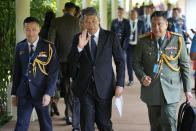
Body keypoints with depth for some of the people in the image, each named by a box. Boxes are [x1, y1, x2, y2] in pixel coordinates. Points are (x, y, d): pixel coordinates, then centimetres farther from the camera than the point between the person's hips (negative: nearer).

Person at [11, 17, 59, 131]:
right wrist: (14, 93, 9)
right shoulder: (20, 47, 8)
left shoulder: (48, 47, -4)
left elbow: (53, 72, -7)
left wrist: (48, 93, -15)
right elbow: (17, 71, 12)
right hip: (24, 93, 2)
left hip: (41, 93, -2)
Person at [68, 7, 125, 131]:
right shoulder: (78, 38, 4)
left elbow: (120, 61, 2)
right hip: (85, 87, 1)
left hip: (104, 87, -1)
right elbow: (72, 62, -2)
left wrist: (120, 84, -5)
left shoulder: (110, 37, -1)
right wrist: (79, 47, -20)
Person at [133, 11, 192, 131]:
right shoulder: (144, 41, 2)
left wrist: (187, 90, 2)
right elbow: (136, 62, 10)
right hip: (151, 89, 2)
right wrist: (142, 77, -11)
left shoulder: (177, 40, 0)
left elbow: (185, 66, 4)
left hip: (171, 90, -2)